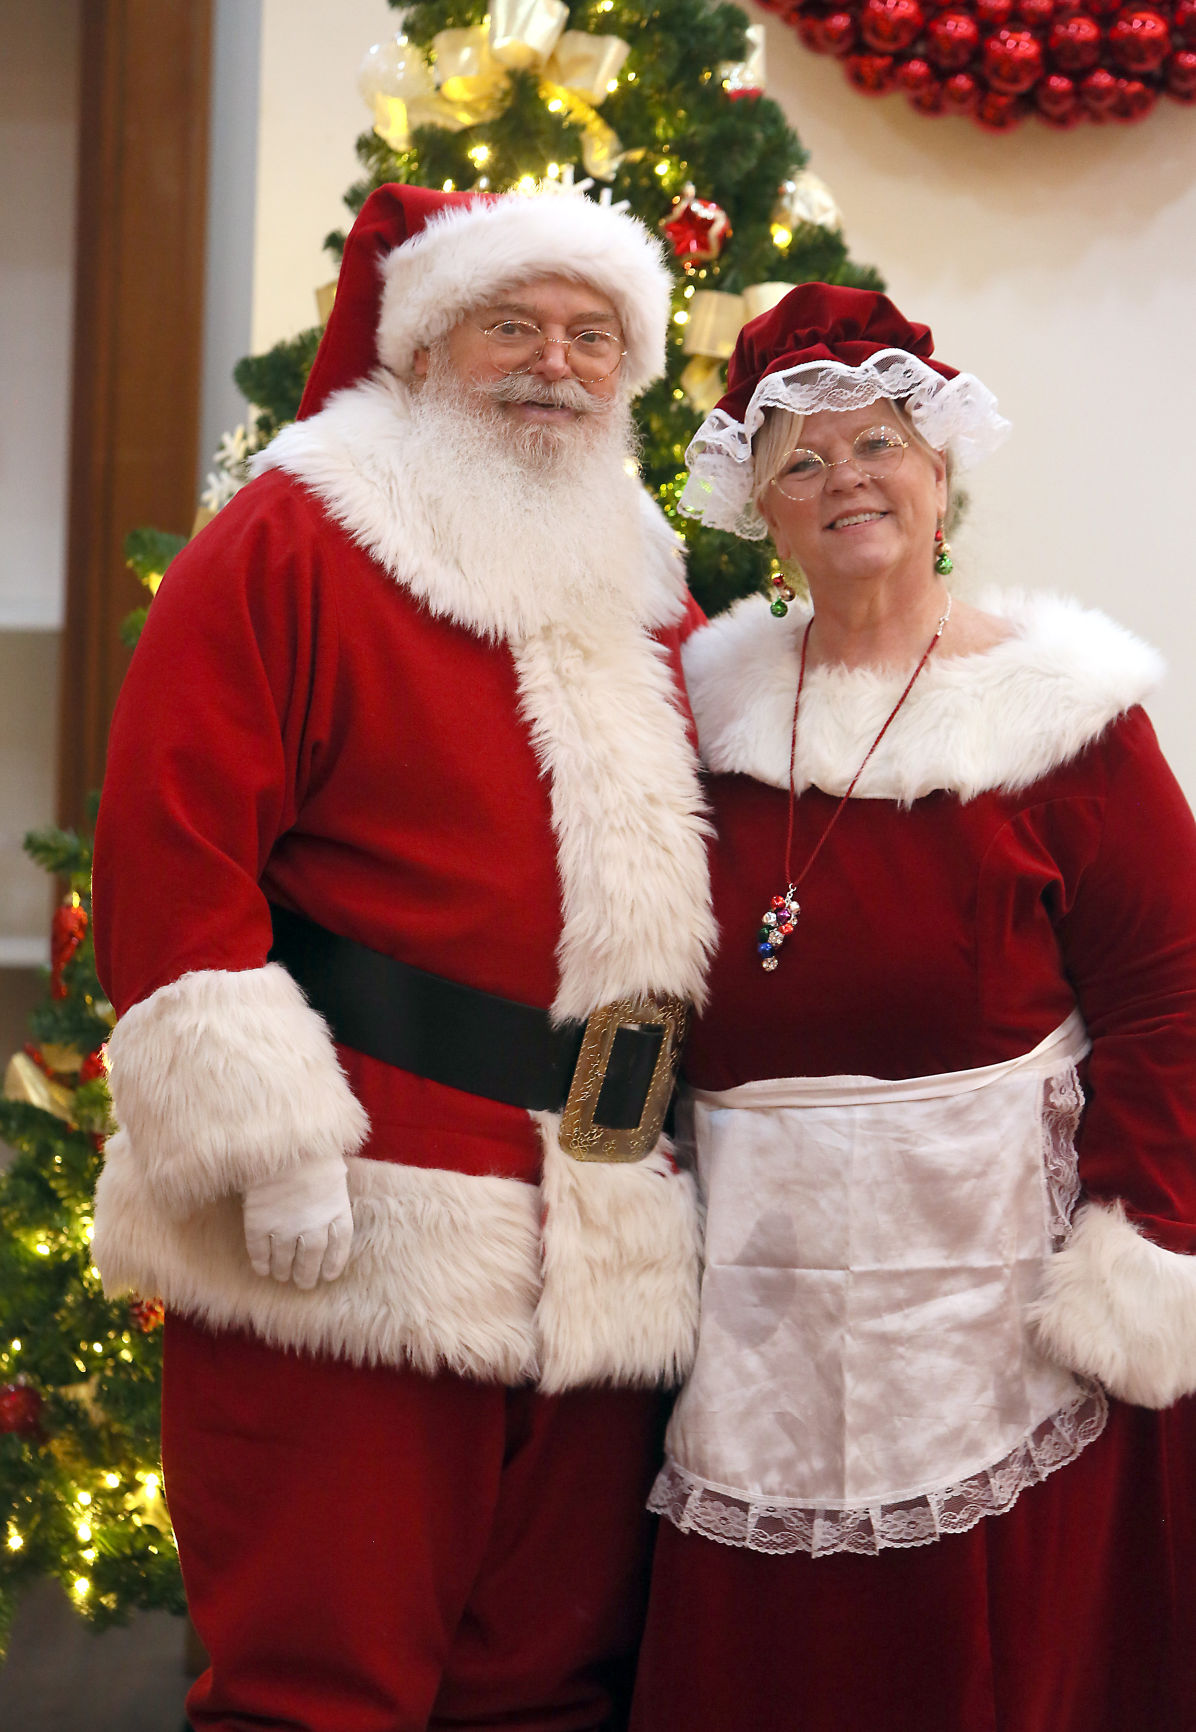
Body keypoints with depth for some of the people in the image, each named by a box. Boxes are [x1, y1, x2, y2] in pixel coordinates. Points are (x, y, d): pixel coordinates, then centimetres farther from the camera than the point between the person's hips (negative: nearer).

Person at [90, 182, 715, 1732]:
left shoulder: (645, 591, 18)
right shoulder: (290, 542, -3)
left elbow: (699, 884, 25)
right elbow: (172, 845, -11)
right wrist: (271, 1142, -16)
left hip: (602, 1247, 6)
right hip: (342, 1238, -6)